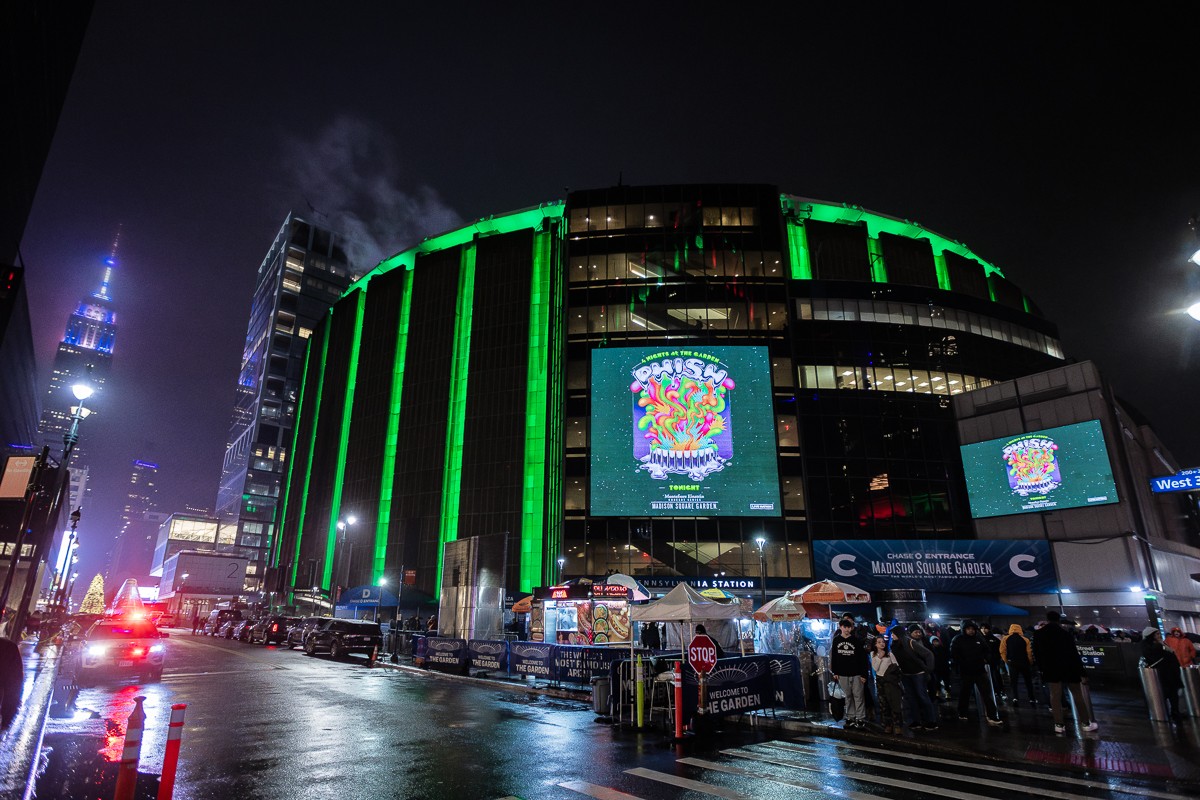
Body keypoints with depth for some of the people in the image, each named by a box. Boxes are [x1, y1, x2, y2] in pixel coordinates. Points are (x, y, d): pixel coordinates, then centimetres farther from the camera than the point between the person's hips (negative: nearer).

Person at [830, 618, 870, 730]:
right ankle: (850, 717, 20)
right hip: (842, 674, 3)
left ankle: (860, 718, 10)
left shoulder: (857, 640, -6)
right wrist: (835, 672, 6)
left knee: (858, 696, 1)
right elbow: (834, 656, 8)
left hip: (856, 674, -3)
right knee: (848, 696, 11)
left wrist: (863, 674, -9)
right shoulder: (836, 640, 2)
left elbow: (863, 658, -6)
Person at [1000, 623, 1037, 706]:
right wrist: (1030, 663, 3)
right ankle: (1032, 699, 17)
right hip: (1024, 663, 1)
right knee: (1028, 681, 15)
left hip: (1012, 663, 0)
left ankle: (1014, 698, -12)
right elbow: (1029, 653, -9)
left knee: (1013, 681, 4)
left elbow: (1002, 652, -6)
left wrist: (1006, 661, 5)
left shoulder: (1005, 639, -2)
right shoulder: (1026, 640, -3)